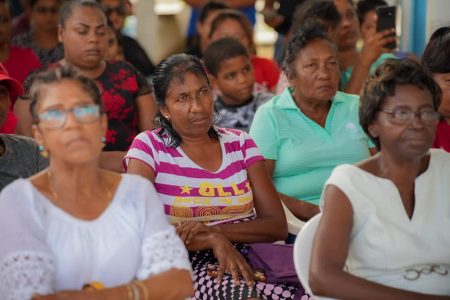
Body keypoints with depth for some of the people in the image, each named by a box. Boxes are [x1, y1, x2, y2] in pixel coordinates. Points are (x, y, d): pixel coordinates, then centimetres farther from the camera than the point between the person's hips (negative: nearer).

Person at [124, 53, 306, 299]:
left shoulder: (240, 143, 12)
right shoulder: (149, 146, 3)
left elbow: (278, 226, 4)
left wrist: (214, 230, -14)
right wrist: (212, 240, -19)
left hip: (244, 260, 5)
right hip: (186, 269, -4)